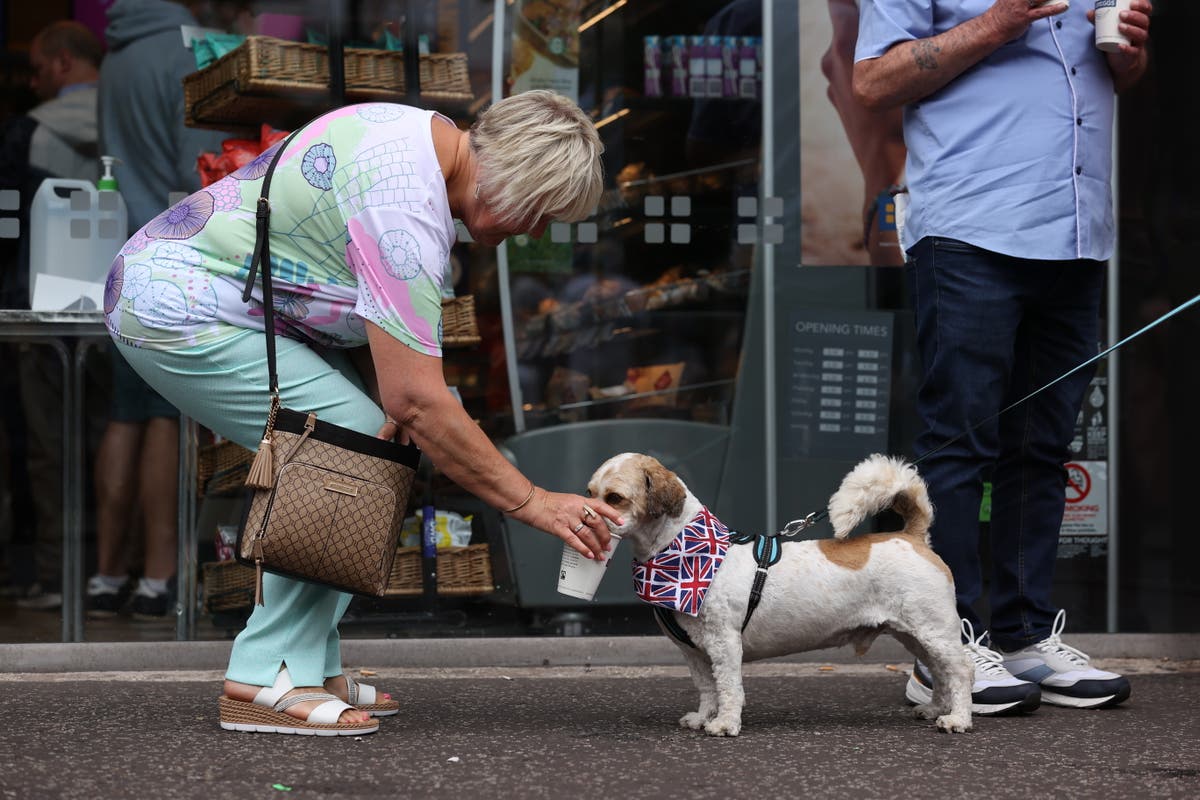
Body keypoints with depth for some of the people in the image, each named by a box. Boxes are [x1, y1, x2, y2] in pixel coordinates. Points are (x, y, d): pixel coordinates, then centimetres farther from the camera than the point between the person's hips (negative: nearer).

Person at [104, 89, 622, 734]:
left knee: (372, 438, 5)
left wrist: (386, 398, -1)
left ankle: (310, 668, 6)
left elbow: (368, 294, 13)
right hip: (179, 317, -10)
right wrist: (534, 504, -22)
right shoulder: (406, 212, -28)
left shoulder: (425, 133, 3)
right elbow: (418, 401, -28)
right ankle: (267, 676, -15)